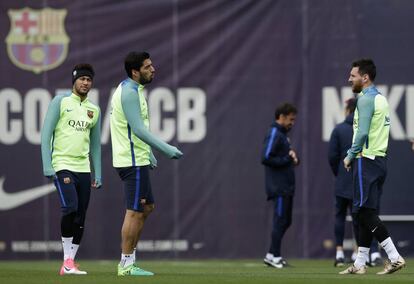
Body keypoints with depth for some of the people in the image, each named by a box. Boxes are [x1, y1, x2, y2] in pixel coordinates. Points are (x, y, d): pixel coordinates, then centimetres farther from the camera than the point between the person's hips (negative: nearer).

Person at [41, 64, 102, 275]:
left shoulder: (94, 110, 15)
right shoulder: (60, 102, 1)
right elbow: (46, 134, -2)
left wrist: (98, 175, 13)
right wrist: (47, 167, -10)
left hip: (84, 169, 5)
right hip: (62, 165, -5)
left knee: (80, 219, 2)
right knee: (70, 208, -22)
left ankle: (69, 264, 8)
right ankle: (67, 259, -12)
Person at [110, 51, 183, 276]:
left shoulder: (133, 90, 16)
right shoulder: (129, 93, -17)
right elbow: (138, 129, -24)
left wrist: (149, 153, 27)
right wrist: (166, 149, -23)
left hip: (137, 158, 11)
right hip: (132, 162, -11)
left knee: (146, 207, 15)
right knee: (135, 212, -6)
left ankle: (129, 260, 17)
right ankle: (126, 264, -2)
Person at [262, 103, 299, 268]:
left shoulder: (282, 134, 18)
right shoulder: (274, 134, -12)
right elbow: (266, 158, -20)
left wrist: (293, 159, 4)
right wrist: (287, 159, -15)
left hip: (286, 187, 10)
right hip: (279, 188, -10)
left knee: (285, 221, 11)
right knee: (280, 221, -7)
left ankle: (272, 255, 16)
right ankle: (274, 256, -2)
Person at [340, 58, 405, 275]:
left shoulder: (366, 99, -12)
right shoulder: (380, 99, 17)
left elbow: (363, 132, -20)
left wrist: (350, 156, -9)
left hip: (366, 160, -10)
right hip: (379, 158, 10)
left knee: (365, 212, -10)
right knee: (366, 214, 10)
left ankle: (395, 257, -17)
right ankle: (360, 264, 11)